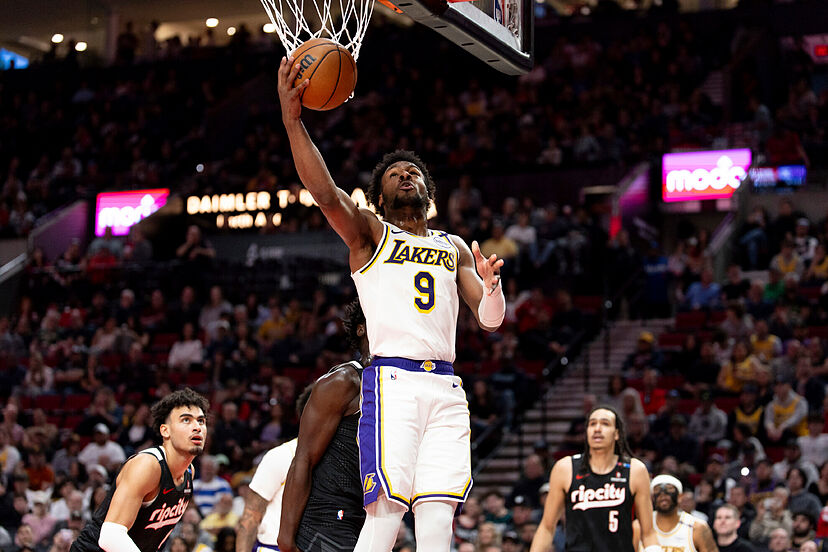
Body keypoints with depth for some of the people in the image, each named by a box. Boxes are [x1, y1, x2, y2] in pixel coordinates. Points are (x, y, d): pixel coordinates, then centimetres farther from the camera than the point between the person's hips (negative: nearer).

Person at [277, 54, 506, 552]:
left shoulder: (454, 248, 25)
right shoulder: (370, 234, 12)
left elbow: (491, 322, 20)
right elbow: (326, 193, -8)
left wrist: (492, 289, -4)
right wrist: (293, 120, -19)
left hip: (446, 389, 4)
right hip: (393, 382, -4)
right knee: (385, 511, -15)